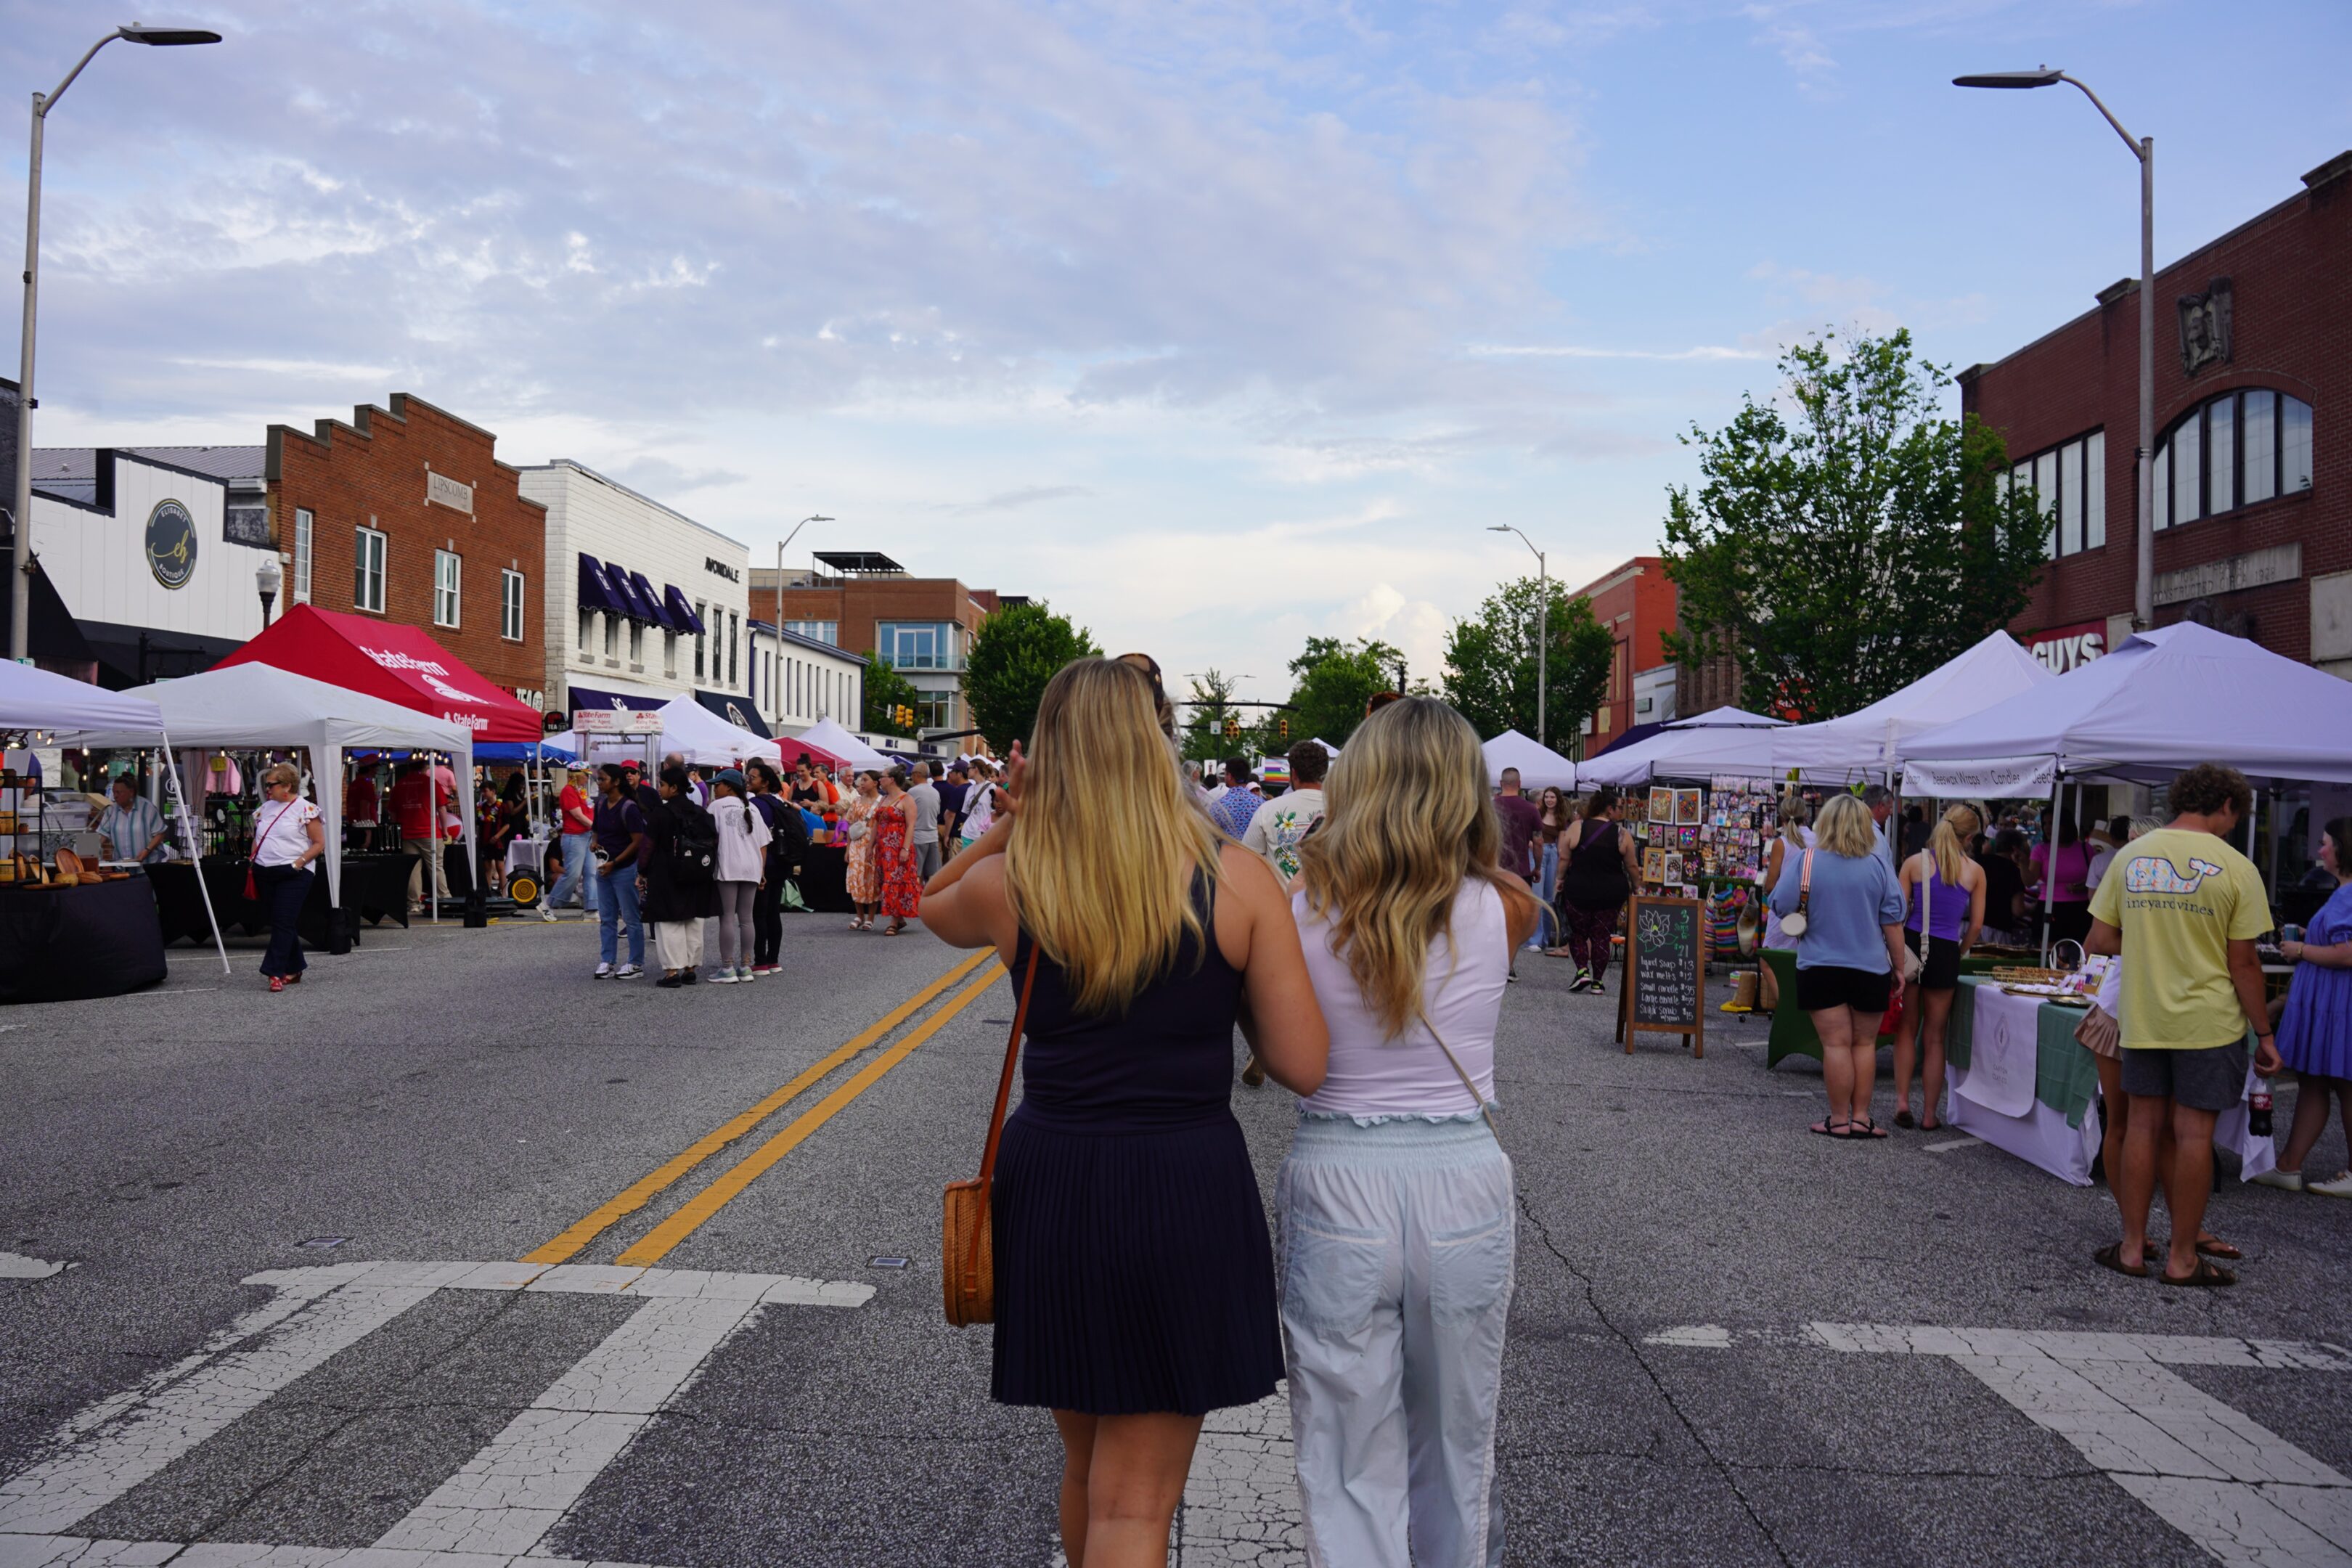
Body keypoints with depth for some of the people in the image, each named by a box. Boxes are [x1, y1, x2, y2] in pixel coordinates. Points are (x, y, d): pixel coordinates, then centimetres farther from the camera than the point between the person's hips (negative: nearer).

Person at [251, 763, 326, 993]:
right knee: (280, 923, 11)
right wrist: (253, 861, 8)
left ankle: (275, 972, -12)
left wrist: (299, 862, -17)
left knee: (283, 922, -11)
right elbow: (256, 839, 24)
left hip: (293, 875, -7)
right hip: (265, 874, 7)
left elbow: (319, 844, -7)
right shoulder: (265, 808, 15)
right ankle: (294, 970, 21)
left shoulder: (305, 809, -6)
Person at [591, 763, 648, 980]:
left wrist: (614, 862, -16)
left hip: (624, 869, -8)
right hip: (603, 869, 8)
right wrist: (595, 843, 0)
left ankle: (636, 964, 7)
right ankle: (606, 962, 17)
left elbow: (637, 841, -15)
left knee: (631, 918, 0)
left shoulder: (628, 808, -14)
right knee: (606, 919, 11)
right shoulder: (601, 804, 8)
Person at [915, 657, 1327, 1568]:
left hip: (1050, 1188, 3)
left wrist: (1009, 823, 9)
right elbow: (1303, 1067, -8)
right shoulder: (1237, 882, -10)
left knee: (1086, 1460, 26)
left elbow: (932, 908, 20)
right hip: (1187, 1194, -2)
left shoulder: (1005, 885, -5)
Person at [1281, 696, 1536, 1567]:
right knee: (1456, 1452, 22)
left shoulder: (1304, 914, -11)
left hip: (1336, 1190, -1)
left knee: (1352, 1467, 11)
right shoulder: (1500, 914, -7)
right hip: (1464, 1189, 2)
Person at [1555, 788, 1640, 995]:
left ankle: (1582, 971, -5)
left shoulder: (1576, 827, -4)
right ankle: (1598, 981, 11)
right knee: (1601, 936, 9)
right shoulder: (1622, 835, -4)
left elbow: (1564, 859, -3)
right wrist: (1636, 887, 17)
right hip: (1611, 894, 0)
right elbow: (1632, 866, 2)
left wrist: (1561, 881, 11)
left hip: (1579, 891, 0)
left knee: (1577, 932, 13)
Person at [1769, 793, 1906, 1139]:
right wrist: (1899, 966, 6)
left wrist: (1785, 873, 11)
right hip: (1870, 968, 2)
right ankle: (1861, 1117, 14)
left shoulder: (1805, 862, -9)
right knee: (1865, 1043, 13)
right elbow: (1892, 920, -2)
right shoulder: (1879, 865, -4)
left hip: (1821, 968, -1)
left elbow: (1781, 908, -8)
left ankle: (1839, 1119, 6)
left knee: (1836, 1043, 3)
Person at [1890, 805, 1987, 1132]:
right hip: (1946, 953, 0)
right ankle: (1930, 1114, 14)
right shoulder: (1975, 871, 1)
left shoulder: (1915, 863, -2)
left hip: (1911, 947, 0)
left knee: (1907, 1029, 15)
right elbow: (1976, 924, 4)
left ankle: (1902, 1101, 5)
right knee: (1934, 1037, 10)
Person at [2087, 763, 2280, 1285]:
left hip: (2142, 1020, 3)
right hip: (2209, 1023, -3)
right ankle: (2182, 1259, 11)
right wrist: (2264, 1034, 1)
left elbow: (2099, 940, 2)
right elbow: (2243, 963, -8)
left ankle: (2133, 1248, 16)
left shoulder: (2130, 856, 2)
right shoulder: (2235, 868, -8)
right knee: (2194, 1133, 3)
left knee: (2142, 1127, 10)